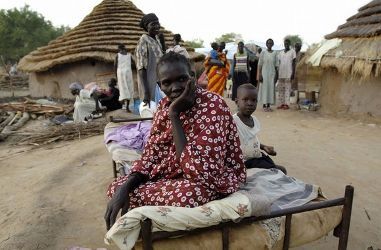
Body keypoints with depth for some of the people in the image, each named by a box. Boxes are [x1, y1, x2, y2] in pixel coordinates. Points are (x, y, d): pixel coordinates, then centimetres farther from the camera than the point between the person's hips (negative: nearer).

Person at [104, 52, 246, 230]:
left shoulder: (213, 106, -24)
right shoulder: (165, 105, -2)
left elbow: (197, 169, -31)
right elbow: (152, 153, 1)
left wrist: (174, 115, -29)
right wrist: (126, 186, -16)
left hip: (212, 180, -7)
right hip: (174, 173, 7)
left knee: (139, 195, -25)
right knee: (116, 187, 0)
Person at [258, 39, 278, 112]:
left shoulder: (274, 53, 8)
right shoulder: (263, 52, 0)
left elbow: (276, 65, 9)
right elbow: (260, 64, -3)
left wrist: (276, 75, 4)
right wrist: (260, 74, -10)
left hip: (272, 73, 3)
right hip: (264, 73, -3)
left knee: (271, 88, 3)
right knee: (264, 88, -2)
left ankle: (268, 105, 11)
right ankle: (264, 106, 5)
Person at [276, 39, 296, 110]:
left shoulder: (292, 52, 3)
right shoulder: (281, 52, 14)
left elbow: (293, 63, 0)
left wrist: (293, 73, -8)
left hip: (288, 74, -4)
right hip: (281, 73, 4)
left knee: (287, 89, -5)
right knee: (280, 89, 3)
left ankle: (286, 104, -3)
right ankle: (281, 104, 7)